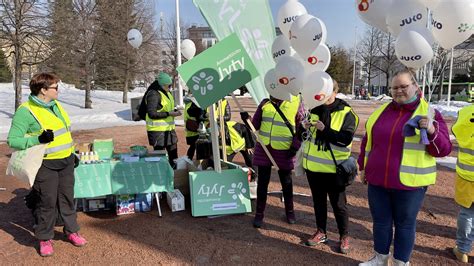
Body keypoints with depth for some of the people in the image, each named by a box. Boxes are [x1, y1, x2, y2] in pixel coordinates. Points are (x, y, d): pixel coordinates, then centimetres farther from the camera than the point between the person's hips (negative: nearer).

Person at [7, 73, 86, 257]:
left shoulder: (55, 105, 9)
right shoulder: (26, 111, -14)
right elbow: (12, 140, -16)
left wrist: (72, 153, 21)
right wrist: (38, 139, -29)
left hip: (66, 161, 7)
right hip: (45, 164, -7)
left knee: (67, 198, 16)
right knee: (47, 202, 4)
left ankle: (71, 231, 30)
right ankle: (45, 239, 23)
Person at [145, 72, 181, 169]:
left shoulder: (167, 93, 14)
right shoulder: (154, 94, -16)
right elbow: (152, 113, -21)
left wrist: (174, 111, 4)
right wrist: (169, 114, -21)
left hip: (168, 128, 9)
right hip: (158, 129, -9)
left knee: (173, 151, 16)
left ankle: (174, 168, 28)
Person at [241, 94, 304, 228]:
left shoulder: (296, 103, -7)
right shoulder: (265, 103, 3)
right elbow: (256, 124, 7)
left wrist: (295, 146, -10)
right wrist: (247, 119, -13)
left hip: (284, 151, -2)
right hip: (263, 148, 3)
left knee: (286, 182, 14)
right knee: (262, 182, 8)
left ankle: (290, 211, 35)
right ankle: (259, 214, 22)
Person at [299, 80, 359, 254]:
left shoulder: (345, 113, -9)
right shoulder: (313, 109, 6)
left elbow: (346, 139, -18)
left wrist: (324, 129, -25)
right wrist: (304, 128, -7)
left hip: (334, 168, -5)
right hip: (313, 165, 5)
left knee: (338, 204, 6)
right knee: (318, 201, 16)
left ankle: (344, 236, 24)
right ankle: (321, 232, 32)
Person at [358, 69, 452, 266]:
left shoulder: (429, 113, -3)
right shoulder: (381, 111, 7)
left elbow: (444, 149, -7)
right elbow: (367, 141, 17)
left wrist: (431, 131, -25)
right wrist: (363, 167, 17)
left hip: (409, 183, -3)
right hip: (377, 180, 4)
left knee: (404, 224, 10)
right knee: (380, 221, 15)